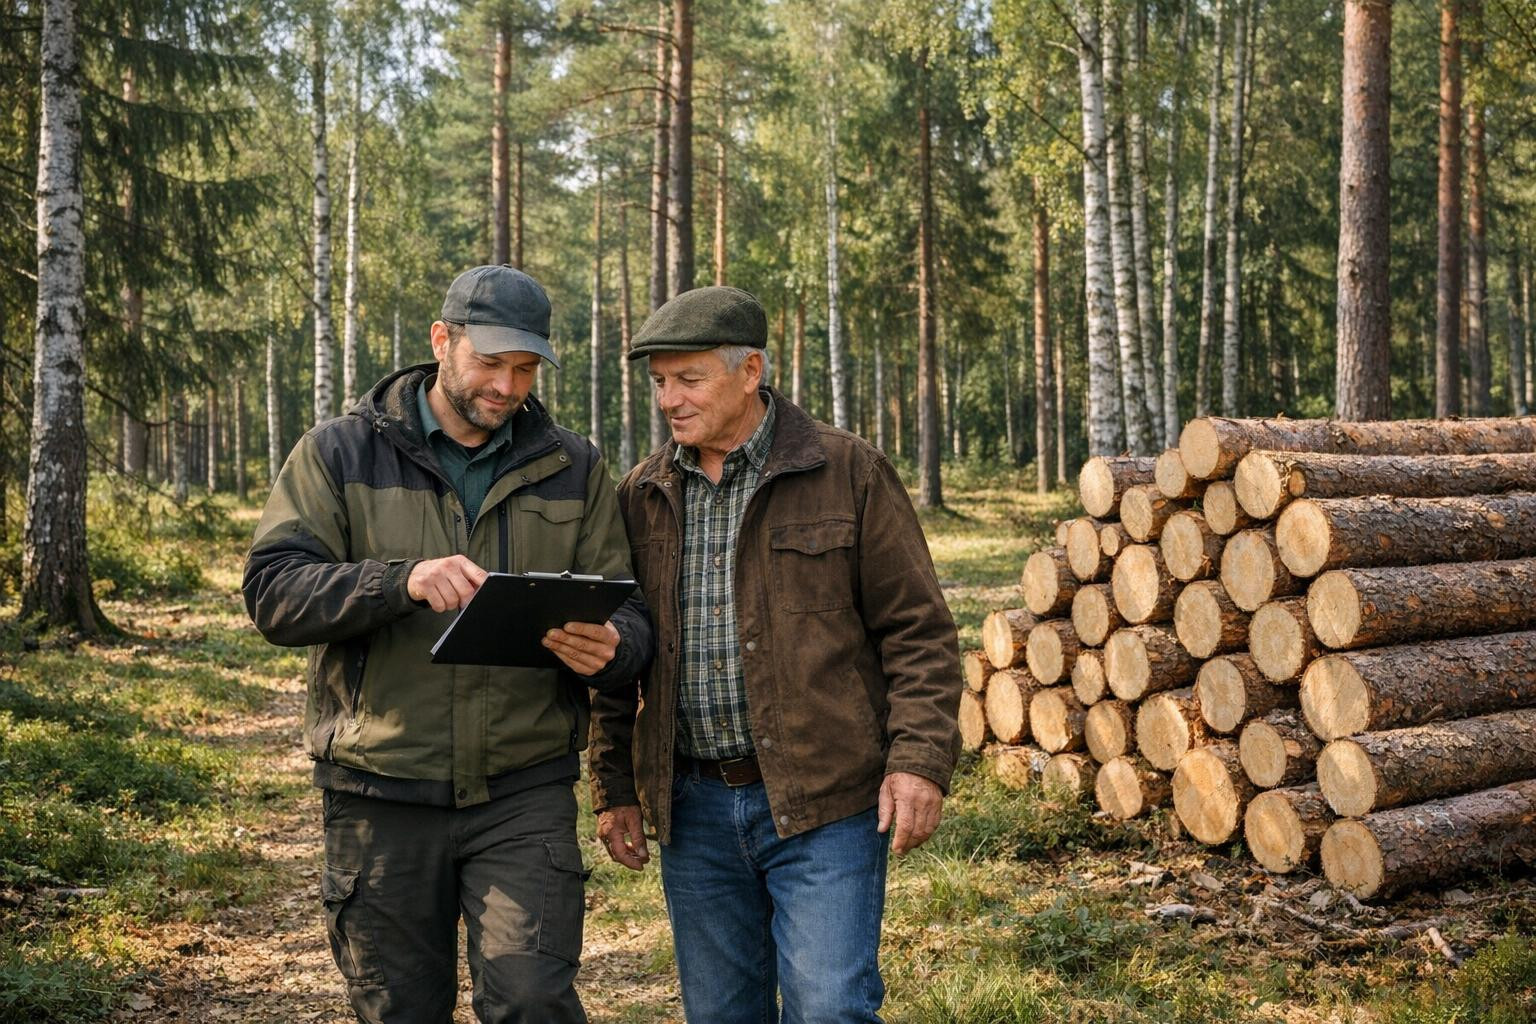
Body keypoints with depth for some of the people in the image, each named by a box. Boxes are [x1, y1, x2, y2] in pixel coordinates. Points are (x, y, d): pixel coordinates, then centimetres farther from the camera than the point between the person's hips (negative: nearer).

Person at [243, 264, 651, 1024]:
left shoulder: (573, 469, 8)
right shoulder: (339, 455, 2)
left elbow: (629, 614, 7)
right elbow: (271, 591, -9)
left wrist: (608, 648, -18)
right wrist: (401, 581, -26)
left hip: (525, 792, 0)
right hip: (382, 795, 0)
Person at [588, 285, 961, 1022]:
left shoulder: (849, 474, -3)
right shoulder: (642, 496, 9)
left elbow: (916, 629, -4)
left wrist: (920, 759, -13)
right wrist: (614, 786, 12)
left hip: (822, 802, -4)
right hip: (694, 808, 4)